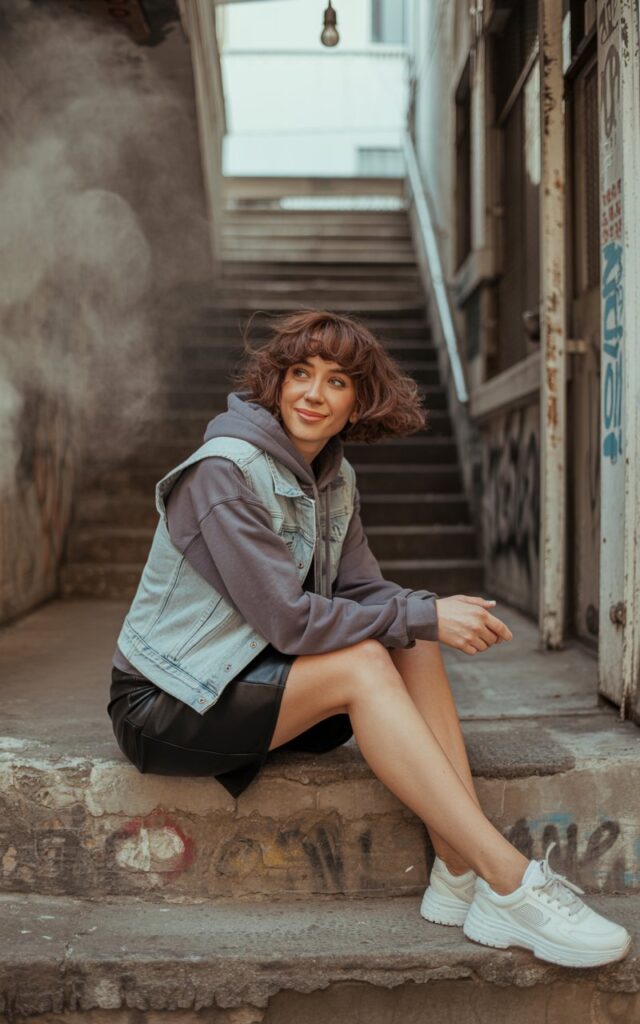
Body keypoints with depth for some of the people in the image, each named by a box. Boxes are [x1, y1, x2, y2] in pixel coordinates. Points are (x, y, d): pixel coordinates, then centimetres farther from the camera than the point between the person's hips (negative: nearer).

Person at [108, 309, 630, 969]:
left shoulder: (335, 478, 6)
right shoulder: (224, 471, -20)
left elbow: (362, 589, 3)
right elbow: (288, 619, -25)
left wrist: (440, 614, -18)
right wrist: (424, 617, -23)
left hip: (251, 679, 8)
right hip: (168, 705, -7)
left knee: (415, 646, -12)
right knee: (362, 663, -27)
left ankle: (460, 874, -19)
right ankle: (510, 882, -25)